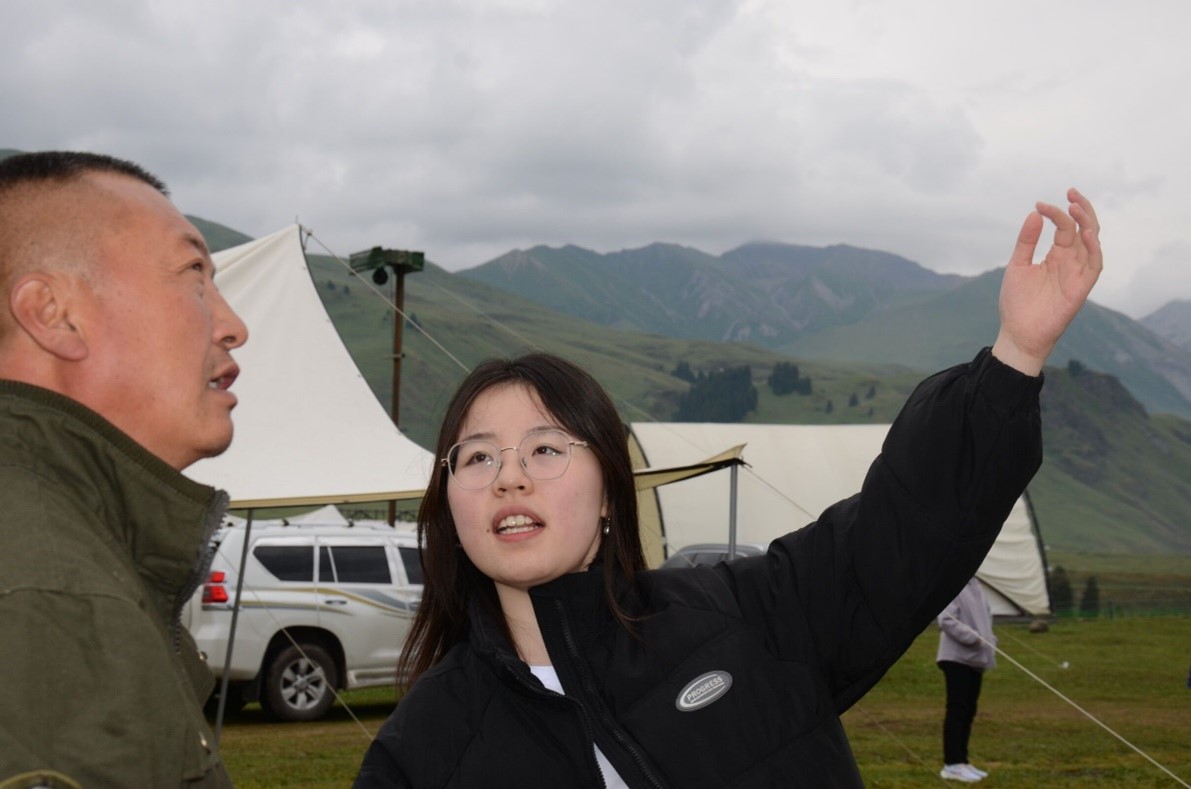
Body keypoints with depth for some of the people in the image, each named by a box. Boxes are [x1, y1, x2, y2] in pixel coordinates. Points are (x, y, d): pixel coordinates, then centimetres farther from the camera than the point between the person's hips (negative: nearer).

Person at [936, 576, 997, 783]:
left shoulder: (975, 585, 15)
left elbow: (986, 615, 22)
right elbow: (946, 620, -20)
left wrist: (989, 640, 7)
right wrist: (972, 638, -22)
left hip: (975, 658, 9)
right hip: (957, 657, -9)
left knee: (968, 711, 12)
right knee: (957, 710, -9)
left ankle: (961, 760, 19)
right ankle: (952, 764, -7)